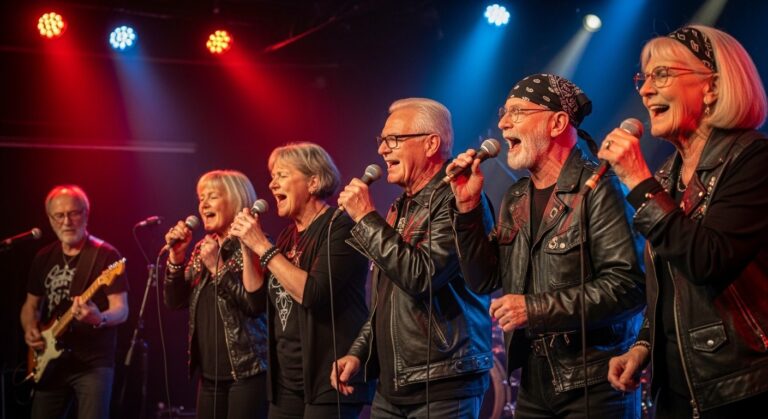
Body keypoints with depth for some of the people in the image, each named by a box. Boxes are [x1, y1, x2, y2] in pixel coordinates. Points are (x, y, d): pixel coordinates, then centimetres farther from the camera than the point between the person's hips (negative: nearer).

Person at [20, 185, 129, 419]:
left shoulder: (105, 255, -7)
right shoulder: (43, 257, 11)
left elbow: (121, 309, -12)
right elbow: (31, 304, 21)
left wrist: (99, 318, -34)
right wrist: (30, 330, 0)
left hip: (94, 362, -6)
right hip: (51, 362, 6)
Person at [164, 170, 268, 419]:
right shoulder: (203, 248, 13)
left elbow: (255, 304, -20)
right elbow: (175, 302, 9)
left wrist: (218, 267, -18)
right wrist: (176, 255, -2)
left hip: (246, 371, -7)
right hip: (209, 373, 7)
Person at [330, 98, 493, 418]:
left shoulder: (455, 199, -14)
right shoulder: (400, 208, 13)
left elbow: (422, 277, -25)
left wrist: (366, 218, -17)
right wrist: (359, 353, 11)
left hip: (441, 385, -8)